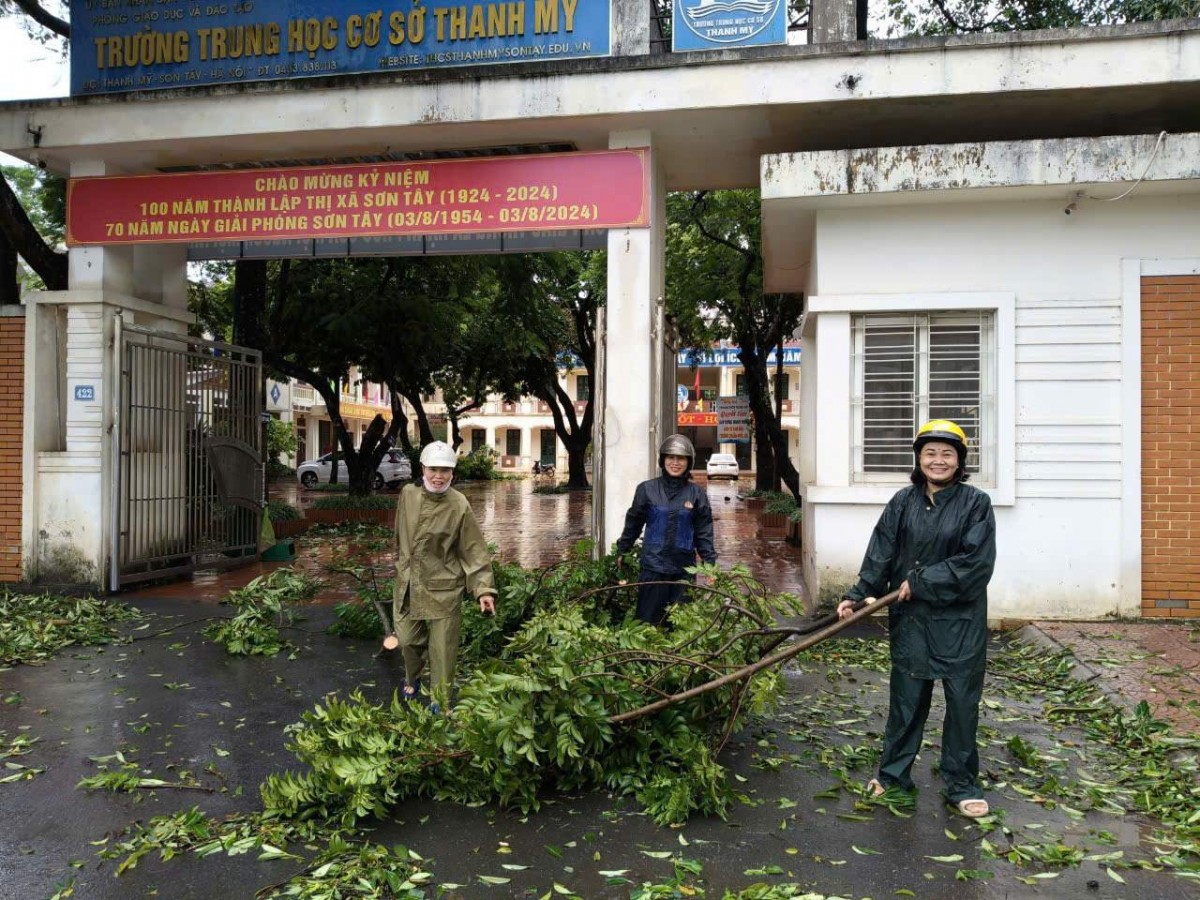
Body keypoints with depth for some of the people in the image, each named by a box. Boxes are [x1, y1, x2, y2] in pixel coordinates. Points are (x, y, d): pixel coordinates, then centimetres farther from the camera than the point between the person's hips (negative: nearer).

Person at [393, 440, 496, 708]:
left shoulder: (459, 506, -16)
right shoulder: (408, 495, -4)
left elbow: (474, 551, -14)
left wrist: (484, 589, -20)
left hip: (444, 589, -4)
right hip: (408, 586, 4)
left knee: (442, 649, 5)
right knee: (408, 640, 18)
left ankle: (440, 702, 24)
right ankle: (412, 679, 48)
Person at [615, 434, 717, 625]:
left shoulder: (697, 495, 1)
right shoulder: (647, 489, -1)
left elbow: (704, 535, 3)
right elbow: (633, 525, 7)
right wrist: (621, 552, 11)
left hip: (684, 570, 1)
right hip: (653, 568, -1)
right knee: (648, 621, 3)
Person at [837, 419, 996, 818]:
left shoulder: (975, 503, -6)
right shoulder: (903, 503, 3)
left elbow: (976, 564, -14)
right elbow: (880, 555, -2)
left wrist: (920, 581, -15)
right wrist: (859, 595, -15)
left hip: (960, 621, -2)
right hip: (911, 619, 2)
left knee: (962, 702, 8)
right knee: (906, 698, 13)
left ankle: (962, 785, 24)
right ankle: (893, 774, 28)